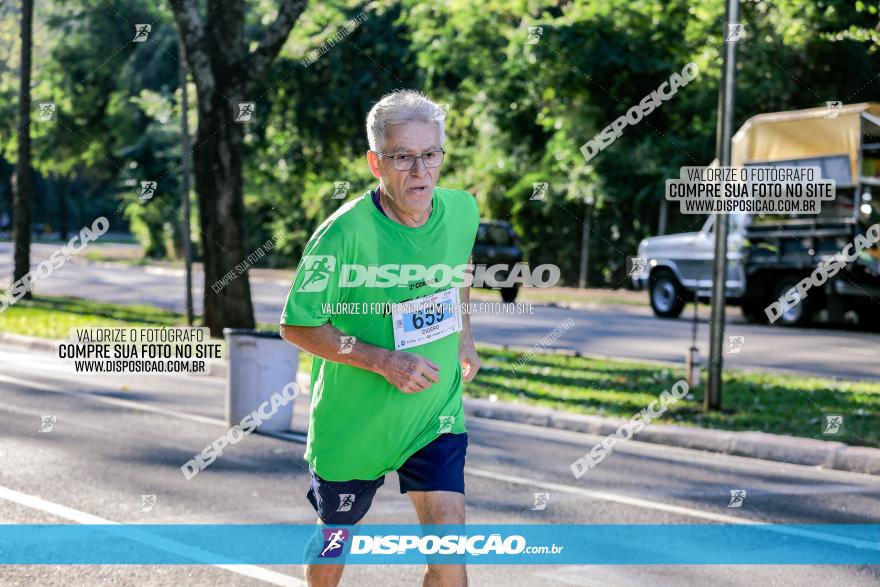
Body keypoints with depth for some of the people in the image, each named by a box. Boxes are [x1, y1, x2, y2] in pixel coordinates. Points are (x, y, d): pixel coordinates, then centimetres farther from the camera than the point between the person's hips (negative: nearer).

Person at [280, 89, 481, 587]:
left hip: (436, 415, 3)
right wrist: (382, 360, -26)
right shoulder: (343, 234, -24)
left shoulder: (462, 211, -8)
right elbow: (297, 326, -17)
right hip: (352, 418, -3)